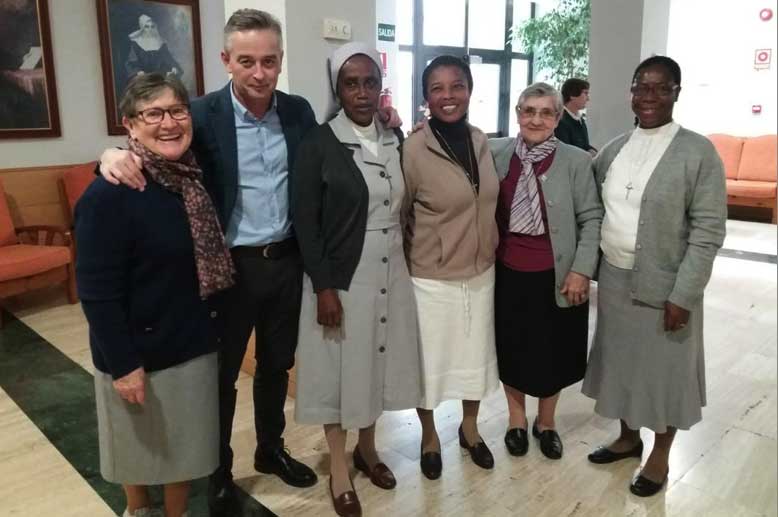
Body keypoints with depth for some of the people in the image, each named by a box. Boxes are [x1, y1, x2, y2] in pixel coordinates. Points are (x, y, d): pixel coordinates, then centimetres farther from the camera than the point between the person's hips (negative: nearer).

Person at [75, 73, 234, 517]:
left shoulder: (195, 178, 0)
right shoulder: (109, 194, -20)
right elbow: (97, 291, -20)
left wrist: (211, 326, 5)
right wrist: (123, 364, -19)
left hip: (194, 343, 5)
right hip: (138, 351, -5)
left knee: (185, 444, 20)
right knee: (139, 447, 19)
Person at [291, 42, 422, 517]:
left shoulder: (395, 141, 5)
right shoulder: (319, 144, -10)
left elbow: (403, 207, 11)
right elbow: (305, 222, -12)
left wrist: (406, 264, 7)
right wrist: (323, 287, -16)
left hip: (390, 272, 5)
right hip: (342, 275, -5)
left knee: (378, 359, 16)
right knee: (340, 368, 8)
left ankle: (367, 447, 39)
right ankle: (339, 468, 27)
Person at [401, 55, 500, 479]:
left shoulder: (480, 141, 1)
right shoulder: (414, 148, -16)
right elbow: (398, 215, -6)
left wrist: (490, 252, 14)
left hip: (480, 274, 5)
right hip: (432, 280, -5)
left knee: (476, 356, 19)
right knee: (429, 360, 11)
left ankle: (469, 428, 43)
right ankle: (429, 436, 37)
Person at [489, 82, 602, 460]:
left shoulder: (576, 161, -8)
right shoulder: (495, 153, -2)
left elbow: (591, 219, -6)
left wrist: (582, 270, -11)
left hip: (557, 276, -1)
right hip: (508, 273, 2)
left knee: (553, 352, 13)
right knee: (512, 349, 15)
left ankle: (546, 422, 38)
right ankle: (517, 420, 38)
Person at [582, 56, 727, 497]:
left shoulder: (698, 151, -10)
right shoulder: (615, 147, 5)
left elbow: (709, 230, -13)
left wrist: (683, 295, -17)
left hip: (664, 286, -5)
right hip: (614, 279, 5)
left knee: (664, 369, 10)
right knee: (622, 359, 17)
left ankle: (660, 456, 31)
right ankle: (629, 437, 40)